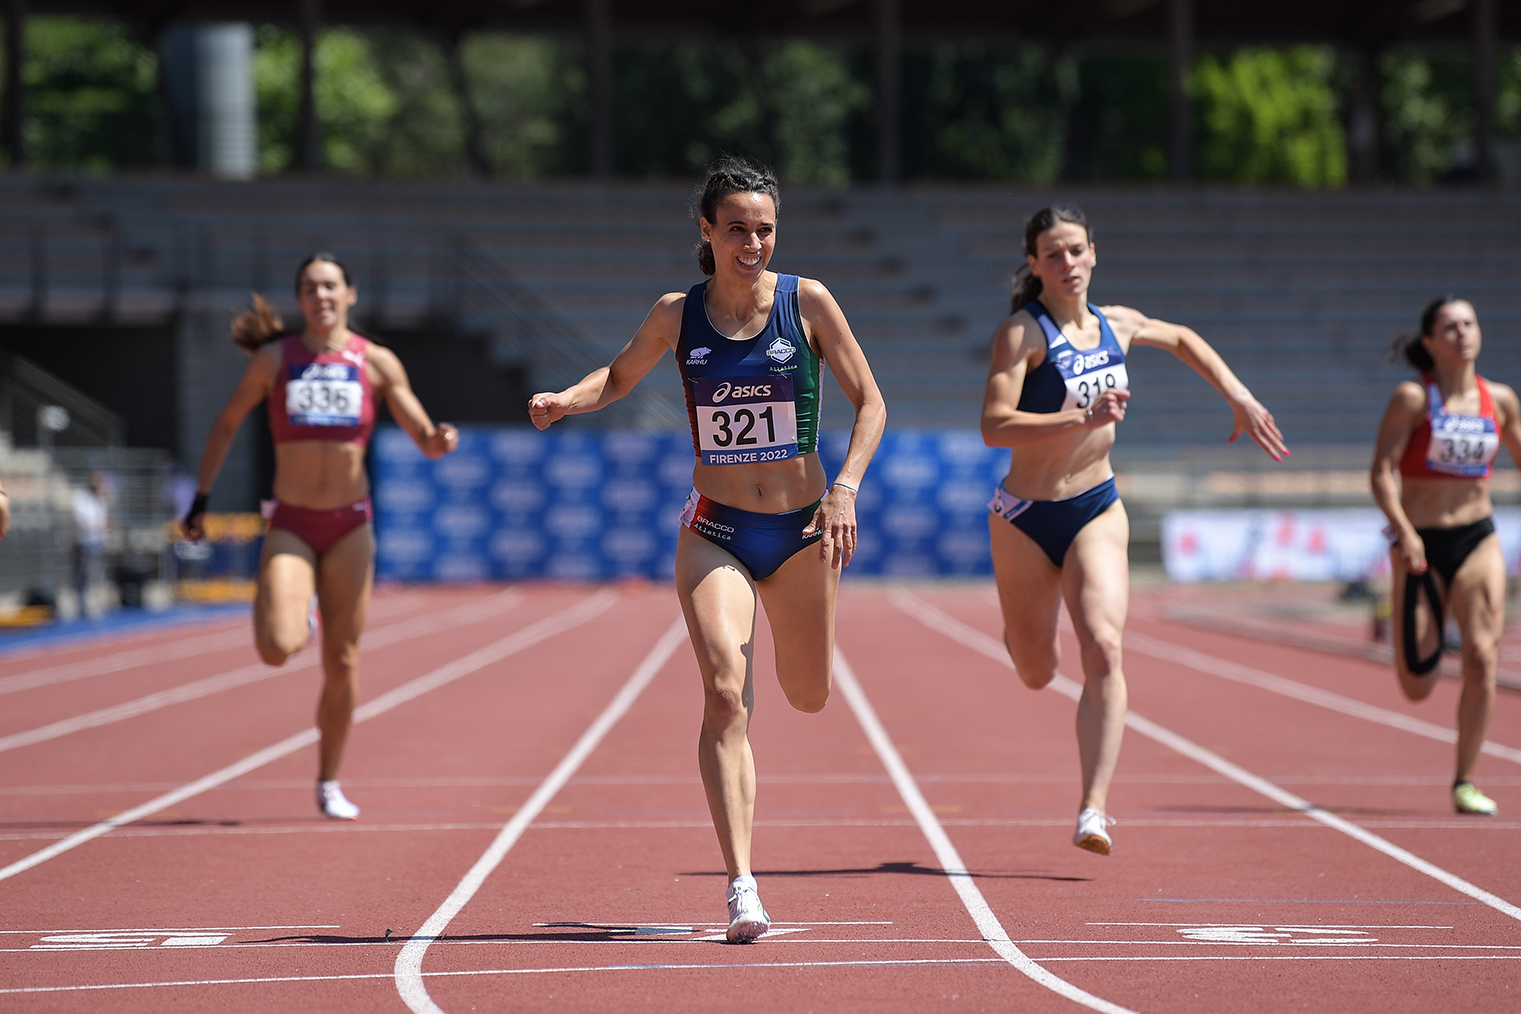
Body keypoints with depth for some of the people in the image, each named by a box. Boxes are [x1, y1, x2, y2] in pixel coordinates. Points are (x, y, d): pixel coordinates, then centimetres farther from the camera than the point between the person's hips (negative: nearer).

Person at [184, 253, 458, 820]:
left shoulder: (376, 363, 2)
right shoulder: (274, 359, 1)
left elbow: (426, 442, 2)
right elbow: (226, 425, 13)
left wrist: (440, 442, -22)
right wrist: (200, 498, 9)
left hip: (350, 526, 1)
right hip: (291, 525, -1)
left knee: (342, 662, 3)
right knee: (277, 649, -22)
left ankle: (329, 783, 19)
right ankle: (300, 615, 16)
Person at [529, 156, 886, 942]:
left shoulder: (806, 302, -6)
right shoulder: (676, 316, -2)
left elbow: (869, 400, -3)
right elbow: (619, 378, 15)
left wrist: (846, 488, -17)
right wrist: (565, 399, -6)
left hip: (801, 530, 1)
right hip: (715, 531, -1)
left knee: (808, 697, 15)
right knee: (725, 695, -19)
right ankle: (741, 886, -22)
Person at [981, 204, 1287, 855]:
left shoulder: (1116, 325, 4)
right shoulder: (1022, 332, -12)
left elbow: (1183, 340, 27)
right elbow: (994, 427, -24)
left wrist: (1241, 399, 20)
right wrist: (1083, 418, -32)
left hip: (1097, 510, 3)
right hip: (1026, 516, -2)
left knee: (1103, 650, -20)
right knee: (1037, 674, 11)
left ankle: (1094, 809, -21)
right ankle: (1019, 630, 50)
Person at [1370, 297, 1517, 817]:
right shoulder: (1413, 397, -8)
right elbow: (1381, 471, -12)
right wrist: (1403, 530, -26)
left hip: (1478, 541, 2)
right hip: (1420, 545, -2)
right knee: (1417, 689, 1)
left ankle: (1465, 782, -5)